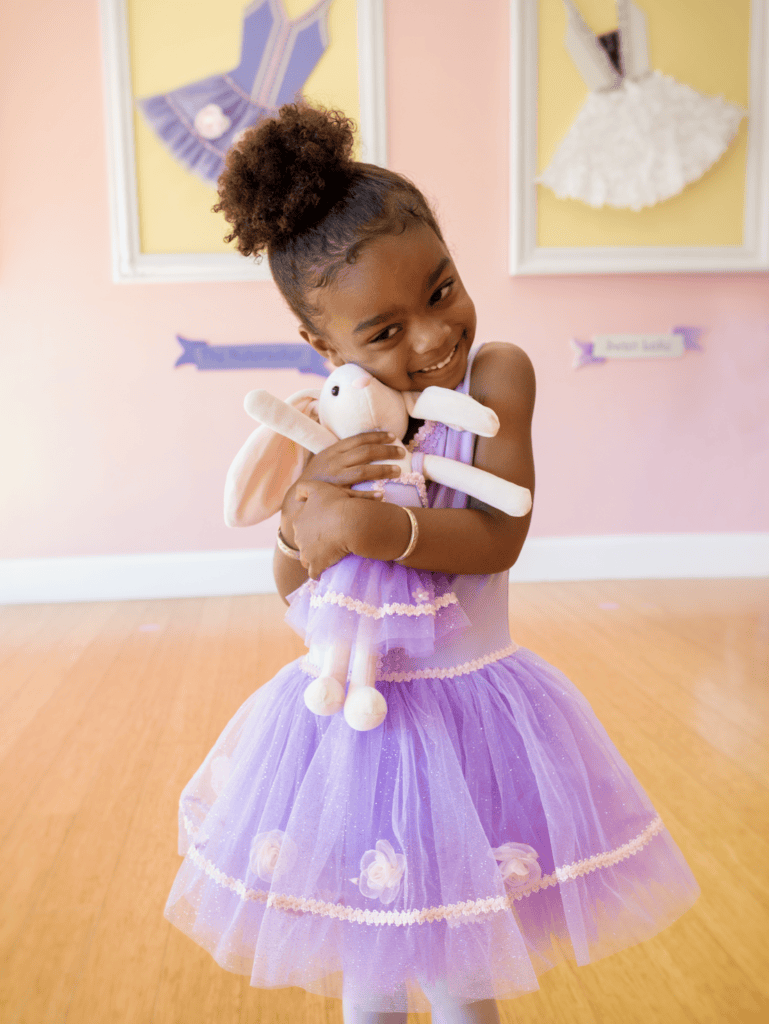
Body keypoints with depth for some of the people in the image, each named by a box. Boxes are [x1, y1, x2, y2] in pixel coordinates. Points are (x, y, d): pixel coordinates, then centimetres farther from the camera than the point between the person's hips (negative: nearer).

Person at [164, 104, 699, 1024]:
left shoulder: (498, 373, -13)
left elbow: (497, 539, -21)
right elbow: (294, 590, -6)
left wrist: (371, 526, -34)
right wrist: (305, 506, -25)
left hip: (470, 710, -1)